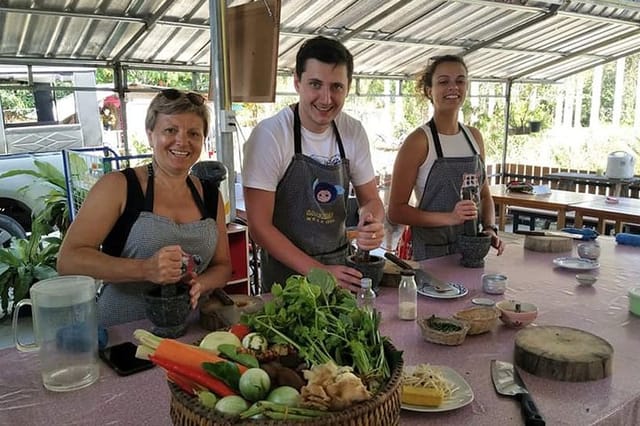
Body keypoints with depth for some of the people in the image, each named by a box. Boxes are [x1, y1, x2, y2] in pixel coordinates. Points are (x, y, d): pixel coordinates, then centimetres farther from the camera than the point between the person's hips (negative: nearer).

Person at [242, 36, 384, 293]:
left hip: (340, 268, 5)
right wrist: (319, 272, -22)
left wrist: (371, 221, -18)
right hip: (286, 275, -4)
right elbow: (259, 226, -17)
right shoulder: (269, 134, -18)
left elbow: (370, 199, 6)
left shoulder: (353, 132, -4)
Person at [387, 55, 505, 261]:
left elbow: (484, 194, 16)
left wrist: (490, 228, -2)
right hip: (432, 252, -5)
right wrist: (449, 218, -24)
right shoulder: (418, 141, -13)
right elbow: (396, 211, -15)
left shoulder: (474, 136, 6)